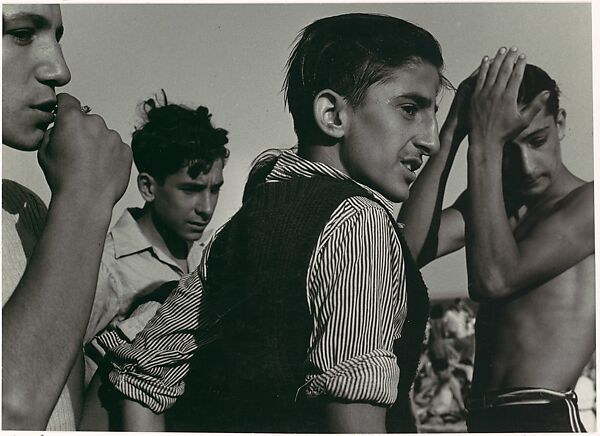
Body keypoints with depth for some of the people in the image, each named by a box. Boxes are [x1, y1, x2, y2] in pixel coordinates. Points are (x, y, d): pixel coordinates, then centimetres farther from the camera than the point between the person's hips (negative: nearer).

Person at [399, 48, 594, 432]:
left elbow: (494, 279, -20)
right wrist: (452, 135, -6)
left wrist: (484, 142, -14)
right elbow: (406, 251, -6)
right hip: (484, 418, 7)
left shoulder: (587, 202, -7)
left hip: (544, 418, -7)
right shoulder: (487, 203, 13)